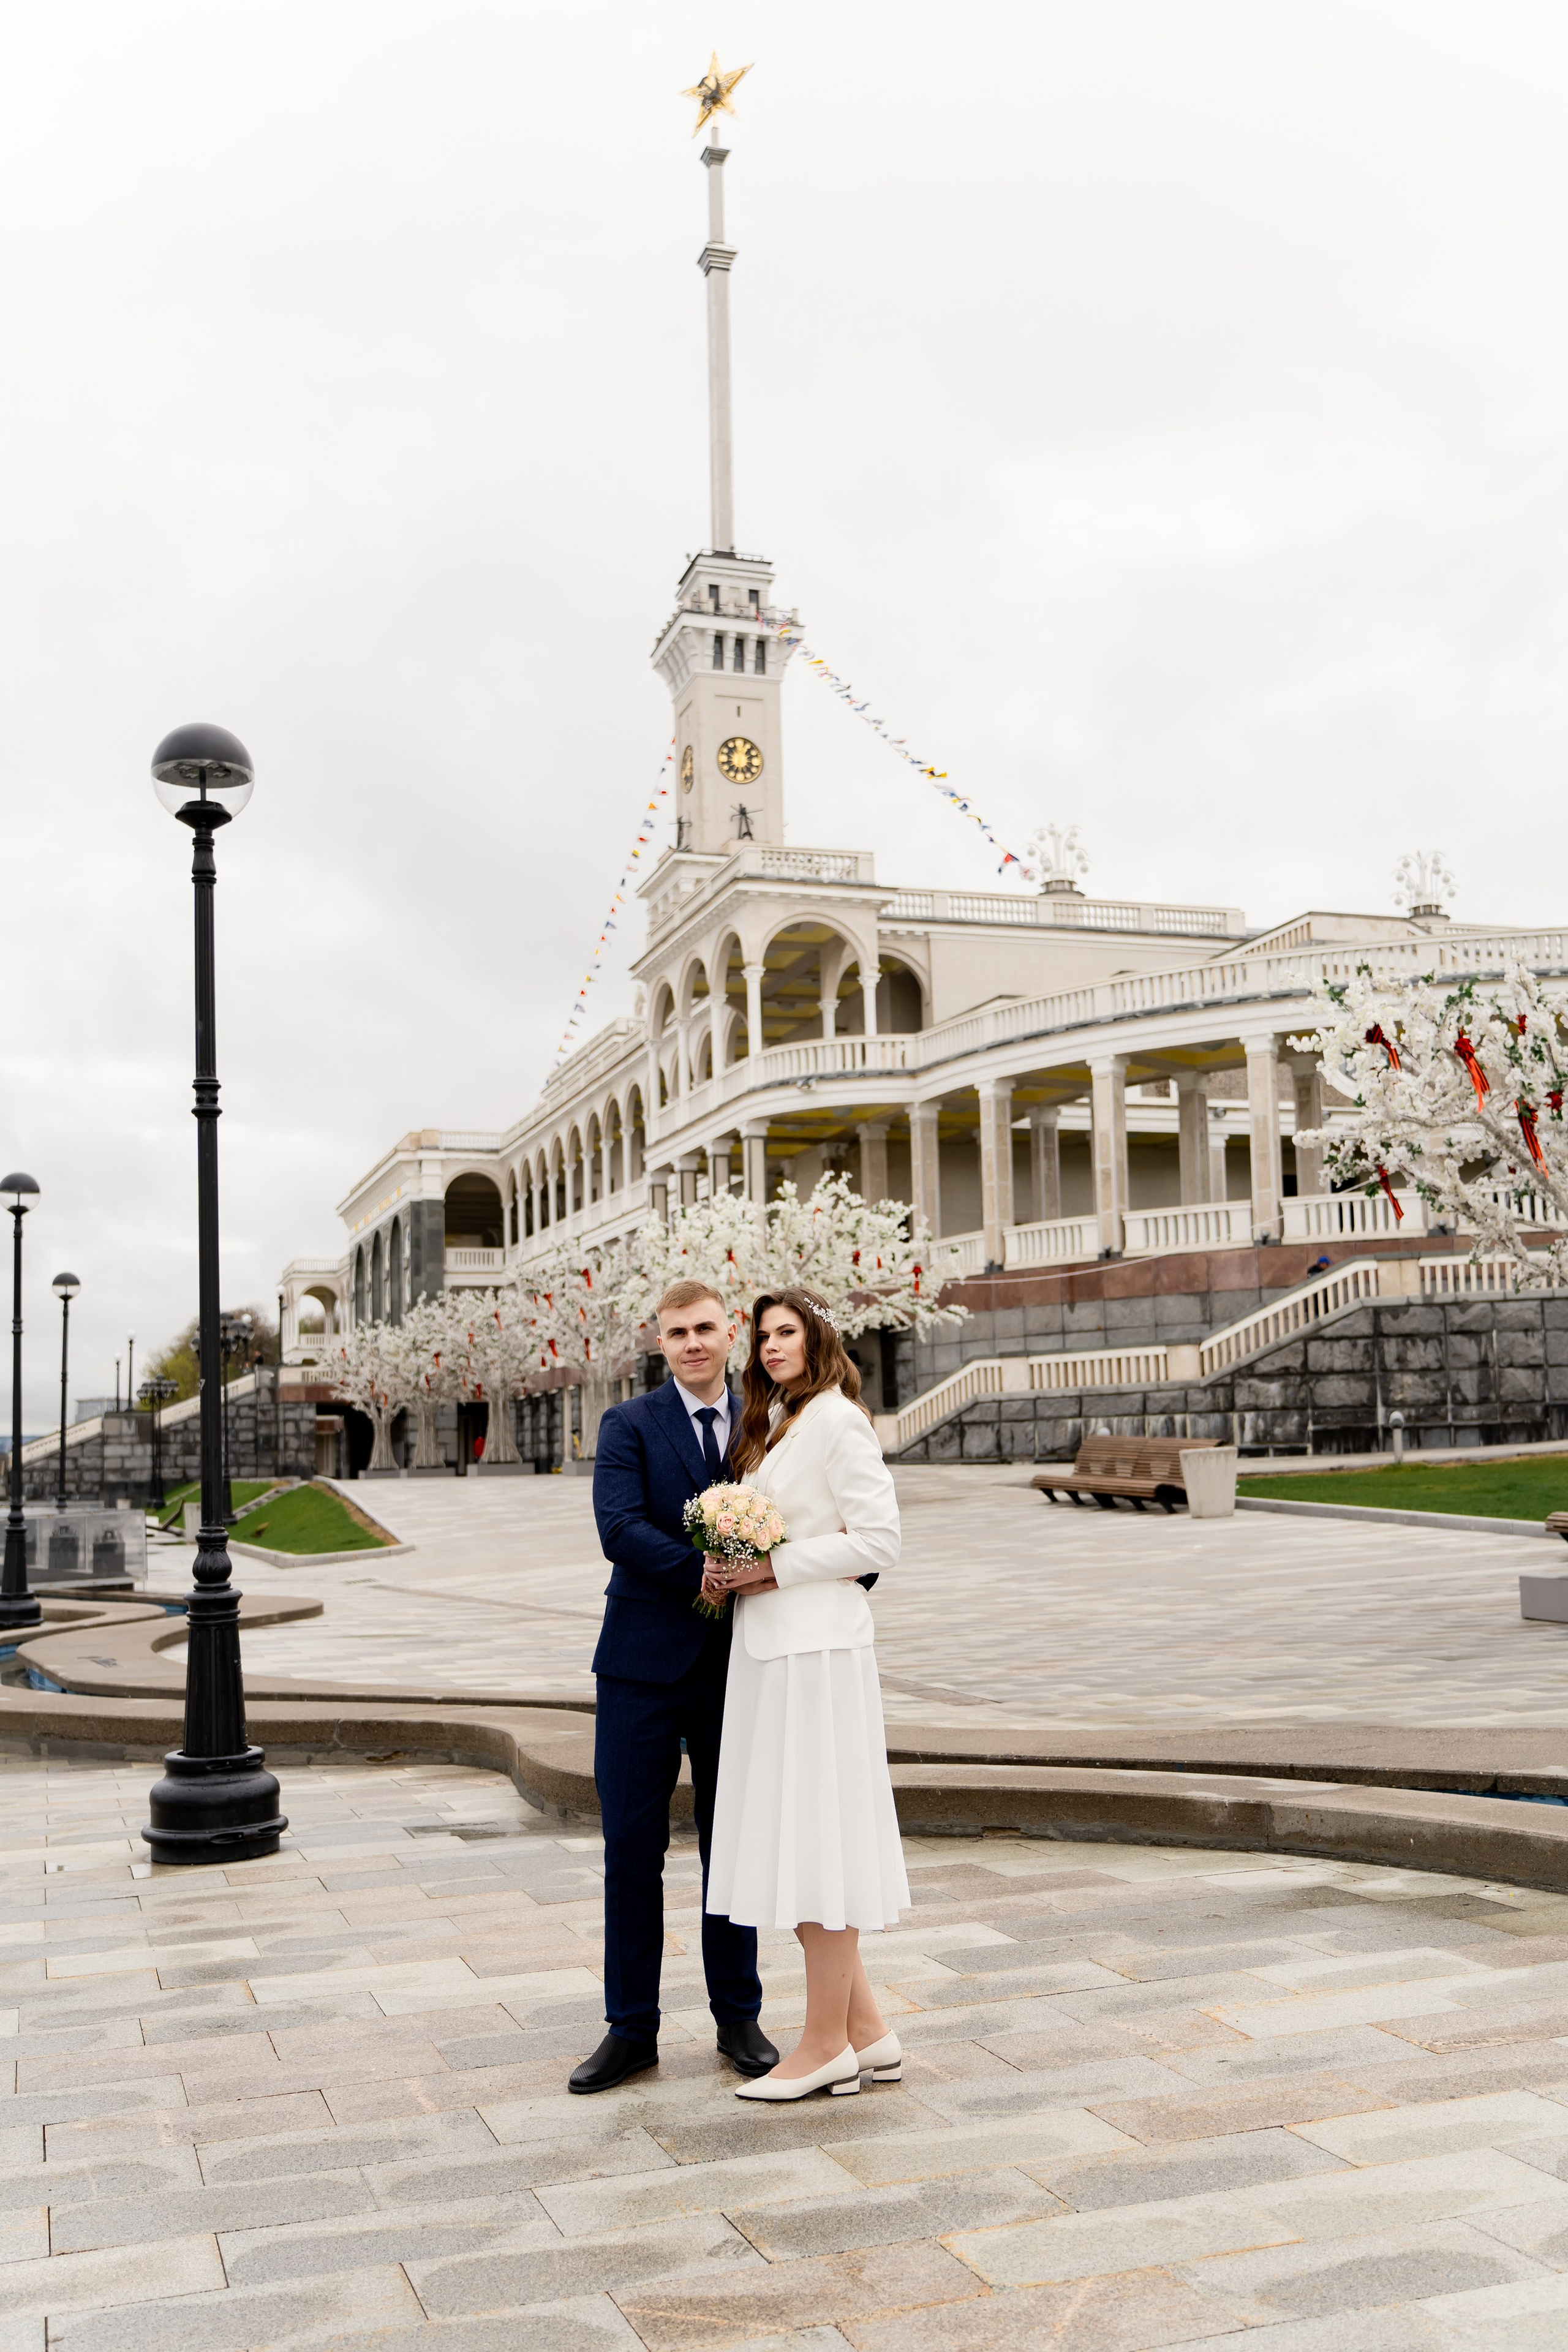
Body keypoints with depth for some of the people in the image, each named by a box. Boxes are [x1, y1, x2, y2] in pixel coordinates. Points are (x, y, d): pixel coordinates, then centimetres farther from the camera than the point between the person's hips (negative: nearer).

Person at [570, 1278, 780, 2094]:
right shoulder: (628, 1426, 0)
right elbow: (619, 1527, -14)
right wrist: (704, 1574, -22)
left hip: (735, 1665, 2)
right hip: (645, 1664, -1)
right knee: (632, 1845, 4)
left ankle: (738, 2017, 25)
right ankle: (631, 2028, 17)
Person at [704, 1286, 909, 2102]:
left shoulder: (836, 1420, -10)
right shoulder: (771, 1423, 17)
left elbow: (879, 1538, -15)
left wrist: (776, 1569, -15)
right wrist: (731, 1570, 3)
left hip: (816, 1649, -9)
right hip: (766, 1647, 9)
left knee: (815, 1838, -3)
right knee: (792, 1842, 10)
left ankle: (826, 2045, 7)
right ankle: (866, 2032, 19)